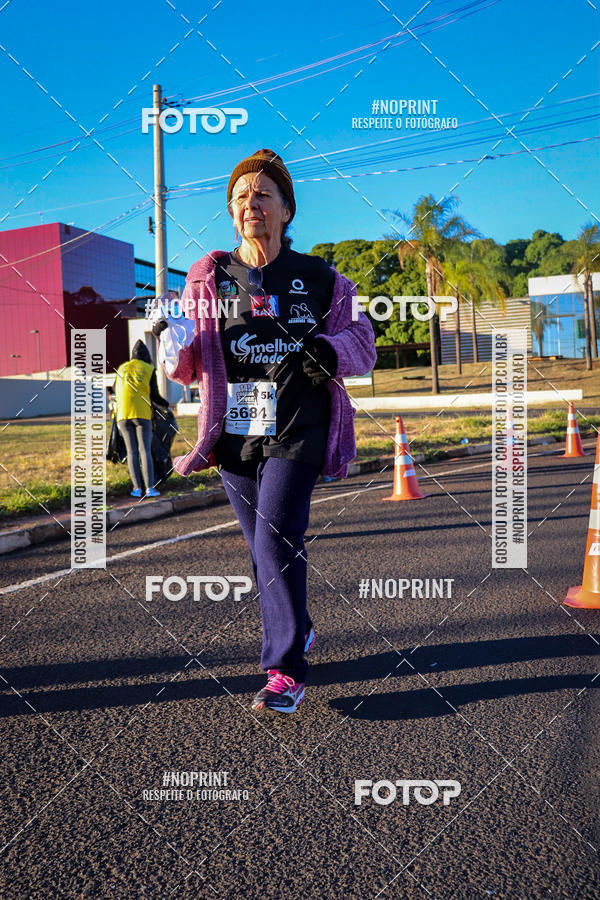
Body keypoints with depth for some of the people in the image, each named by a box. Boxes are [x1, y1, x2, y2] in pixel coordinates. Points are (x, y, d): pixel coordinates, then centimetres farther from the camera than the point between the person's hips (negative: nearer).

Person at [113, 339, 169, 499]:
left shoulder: (122, 368, 12)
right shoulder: (149, 370, 3)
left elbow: (116, 390, 26)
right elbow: (155, 397, 2)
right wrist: (166, 405, 21)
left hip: (123, 415, 3)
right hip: (142, 414, -2)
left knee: (132, 451, 4)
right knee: (145, 450, -4)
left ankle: (137, 488, -1)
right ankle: (150, 488, -11)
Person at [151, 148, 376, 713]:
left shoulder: (318, 279, 5)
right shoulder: (209, 278, 8)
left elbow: (360, 338, 11)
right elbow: (188, 368, 6)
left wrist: (331, 351, -11)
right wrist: (172, 342, -17)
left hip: (295, 432, -3)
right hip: (234, 433, 3)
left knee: (276, 539, -14)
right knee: (262, 545, 12)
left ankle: (286, 671, -6)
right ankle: (295, 631, 36)